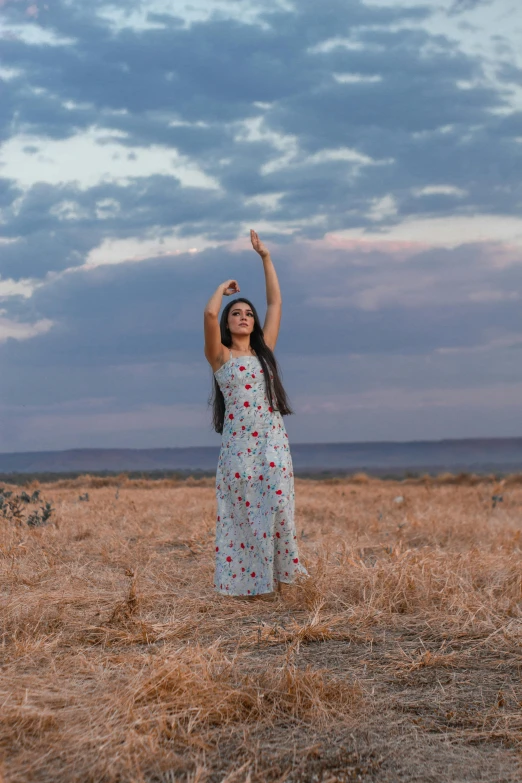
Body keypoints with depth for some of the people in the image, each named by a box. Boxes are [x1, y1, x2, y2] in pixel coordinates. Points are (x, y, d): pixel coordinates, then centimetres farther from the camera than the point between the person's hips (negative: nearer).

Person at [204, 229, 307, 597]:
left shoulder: (264, 351, 15)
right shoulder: (220, 356, 4)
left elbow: (276, 302, 15)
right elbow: (210, 313, -13)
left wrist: (265, 257, 17)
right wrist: (224, 288, 5)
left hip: (273, 441, 3)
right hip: (238, 443, -3)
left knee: (276, 506, -9)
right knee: (242, 512, -1)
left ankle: (276, 574, -3)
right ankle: (246, 580, 5)